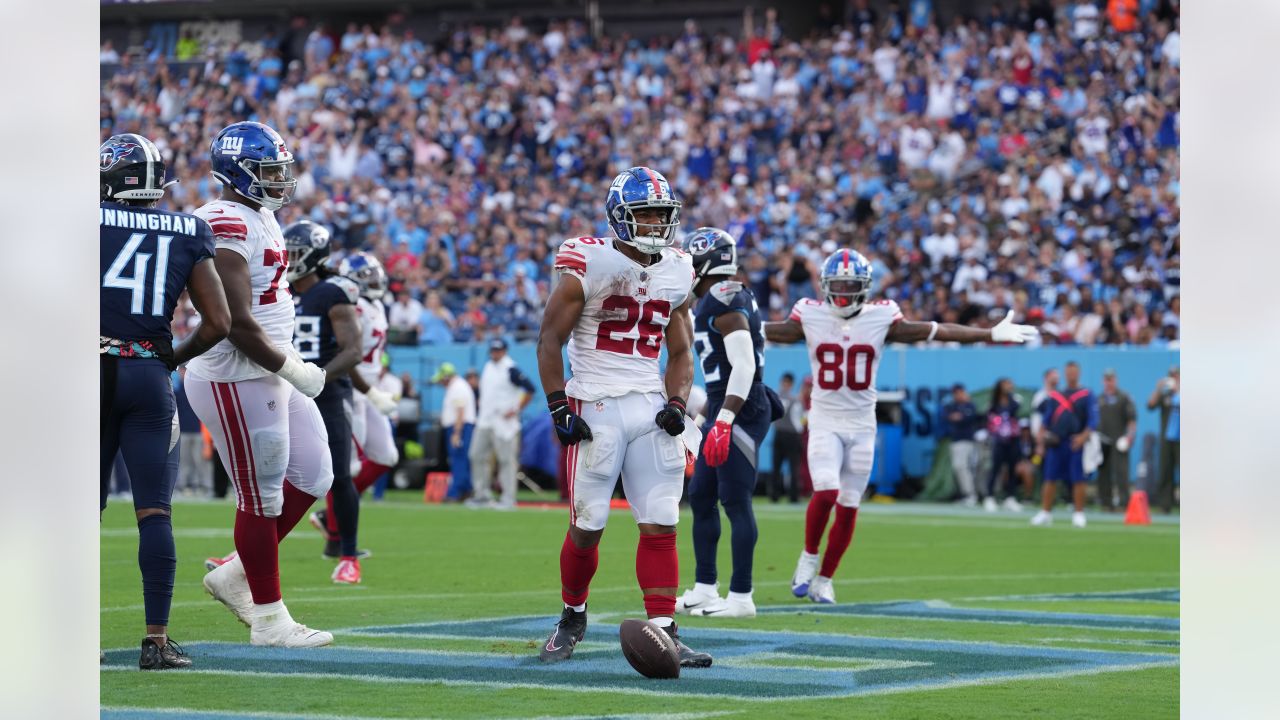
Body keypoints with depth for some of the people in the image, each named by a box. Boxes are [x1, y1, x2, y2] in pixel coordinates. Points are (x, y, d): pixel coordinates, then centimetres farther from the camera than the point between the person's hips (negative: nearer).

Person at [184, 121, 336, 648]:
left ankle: (237, 576, 23)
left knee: (313, 477, 13)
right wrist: (292, 370, -16)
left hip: (268, 375, 10)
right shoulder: (227, 228, -20)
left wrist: (291, 363, 17)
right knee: (263, 497, -1)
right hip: (236, 381, -10)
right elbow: (237, 323, -24)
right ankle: (269, 619, 9)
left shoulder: (260, 218, 13)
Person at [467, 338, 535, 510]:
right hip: (484, 422, 8)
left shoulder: (510, 370, -10)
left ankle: (508, 500, -4)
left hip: (504, 423, -8)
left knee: (507, 460, -5)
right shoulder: (487, 368, 14)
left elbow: (530, 389, -16)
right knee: (477, 455, 8)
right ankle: (483, 496, 16)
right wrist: (480, 414, 17)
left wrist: (517, 410, -14)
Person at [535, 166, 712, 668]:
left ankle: (663, 632, -3)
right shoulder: (588, 266, -7)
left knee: (660, 527, -3)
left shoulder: (676, 274, 10)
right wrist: (558, 408, -11)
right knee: (587, 527, 2)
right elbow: (550, 340, -5)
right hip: (595, 409, -4)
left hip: (649, 406, 4)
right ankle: (572, 618, 24)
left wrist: (676, 403, 2)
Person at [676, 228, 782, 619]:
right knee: (700, 497, 13)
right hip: (723, 410, 11)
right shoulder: (710, 304, 16)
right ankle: (705, 588, 18)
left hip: (741, 411, -11)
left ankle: (741, 597, -5)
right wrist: (702, 420, 26)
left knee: (736, 500, -7)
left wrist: (723, 422, -26)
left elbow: (743, 367, -22)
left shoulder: (724, 304, -15)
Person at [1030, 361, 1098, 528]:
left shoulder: (1086, 395, 4)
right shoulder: (1054, 396, 15)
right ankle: (1045, 513, 9)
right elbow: (1045, 419, 16)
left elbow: (1093, 420, -2)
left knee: (1078, 479, -3)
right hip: (1054, 443, 3)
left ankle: (1079, 513, 5)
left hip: (1075, 443, -3)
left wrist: (1083, 436, -16)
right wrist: (1041, 434, 0)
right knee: (1050, 478, 3)